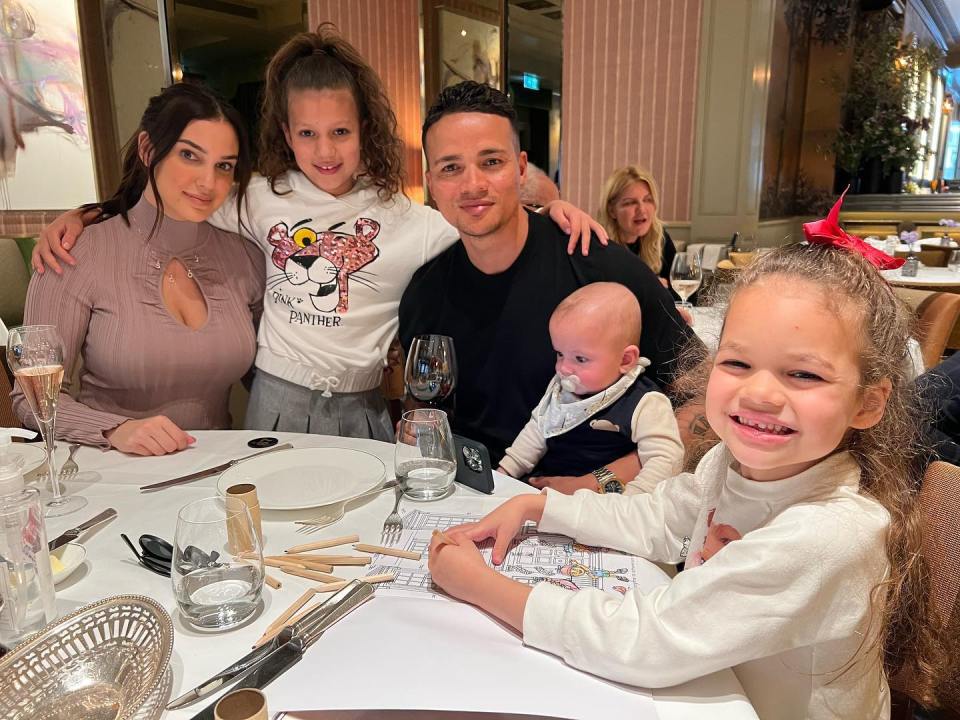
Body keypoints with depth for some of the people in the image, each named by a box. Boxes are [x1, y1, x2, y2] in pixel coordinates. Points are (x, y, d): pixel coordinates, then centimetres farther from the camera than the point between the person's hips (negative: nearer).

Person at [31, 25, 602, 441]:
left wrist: (552, 204, -23)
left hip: (359, 409, -1)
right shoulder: (266, 198, 1)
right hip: (276, 401, 2)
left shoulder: (403, 217, -6)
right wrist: (80, 218, 2)